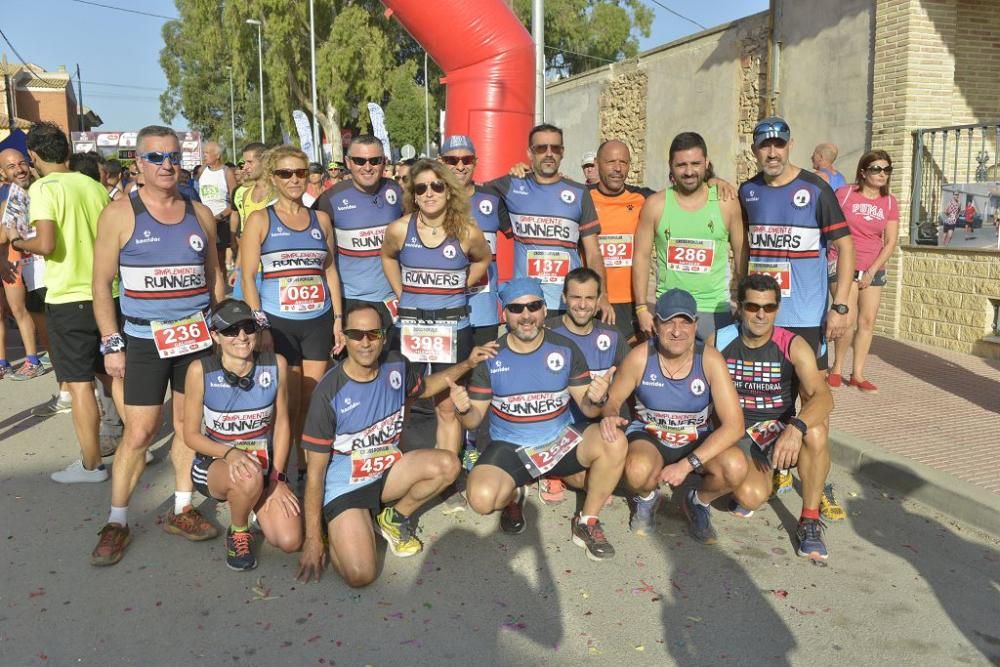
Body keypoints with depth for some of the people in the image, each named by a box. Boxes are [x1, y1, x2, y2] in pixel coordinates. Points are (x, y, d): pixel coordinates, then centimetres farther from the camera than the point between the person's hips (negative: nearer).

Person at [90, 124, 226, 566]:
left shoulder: (200, 214, 7)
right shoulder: (120, 214, -4)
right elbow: (101, 286, -3)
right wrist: (111, 345, -8)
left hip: (198, 337, 4)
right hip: (144, 340, -3)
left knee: (189, 424, 9)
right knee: (138, 433, -3)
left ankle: (181, 510, 23)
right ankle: (117, 522, 12)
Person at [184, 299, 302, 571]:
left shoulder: (276, 365, -11)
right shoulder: (201, 371, -16)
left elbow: (281, 423, -1)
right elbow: (191, 434, -9)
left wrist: (277, 478, -7)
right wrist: (231, 453, -27)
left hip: (265, 463, 3)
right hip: (215, 463, -2)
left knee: (290, 542, -16)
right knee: (250, 477, -40)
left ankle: (253, 503, 19)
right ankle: (237, 532, -4)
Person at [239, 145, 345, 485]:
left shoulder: (320, 219, 10)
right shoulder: (260, 220, 0)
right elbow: (248, 277, -4)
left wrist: (338, 319, 7)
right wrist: (259, 326, -11)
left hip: (318, 322, 3)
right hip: (278, 322, -3)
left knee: (313, 401, 7)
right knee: (287, 403, 1)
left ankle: (307, 466, 21)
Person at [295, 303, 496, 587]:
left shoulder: (396, 365, -7)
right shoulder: (329, 392, -22)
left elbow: (424, 387, 19)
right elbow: (315, 471, -16)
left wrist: (467, 364, 6)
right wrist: (312, 538, -14)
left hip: (387, 469, 5)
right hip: (344, 486, -5)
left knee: (447, 464, -21)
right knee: (360, 575, -23)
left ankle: (395, 518, 6)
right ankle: (334, 530, 12)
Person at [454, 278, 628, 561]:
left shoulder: (565, 349, -3)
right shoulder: (490, 357, -6)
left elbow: (587, 409, -2)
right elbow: (475, 419, -2)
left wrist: (596, 399, -26)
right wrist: (464, 410, -26)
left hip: (561, 439, 2)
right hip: (510, 447, -1)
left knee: (614, 442, -25)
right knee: (481, 498, -29)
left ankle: (587, 523, -4)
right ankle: (512, 497, 11)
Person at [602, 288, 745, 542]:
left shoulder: (710, 360, -18)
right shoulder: (640, 357, -18)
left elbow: (734, 424, -21)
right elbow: (613, 400, -2)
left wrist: (687, 464, -28)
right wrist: (611, 416, -29)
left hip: (698, 441, 1)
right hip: (649, 437, -1)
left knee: (735, 467, -30)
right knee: (637, 472, -36)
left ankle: (699, 502, 7)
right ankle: (647, 498, 6)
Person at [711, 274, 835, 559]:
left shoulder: (793, 346, -9)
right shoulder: (718, 342, -4)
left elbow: (822, 397, -22)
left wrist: (796, 428, -42)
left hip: (780, 432, 1)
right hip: (738, 435, 0)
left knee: (815, 431, -34)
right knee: (751, 497, -29)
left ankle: (810, 522, -14)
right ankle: (755, 478, 12)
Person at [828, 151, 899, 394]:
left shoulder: (890, 203, 4)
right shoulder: (844, 194, -6)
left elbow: (890, 242, 3)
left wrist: (872, 272, -6)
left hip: (873, 270, 4)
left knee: (868, 321, 3)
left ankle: (857, 374, 13)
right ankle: (837, 369, 8)